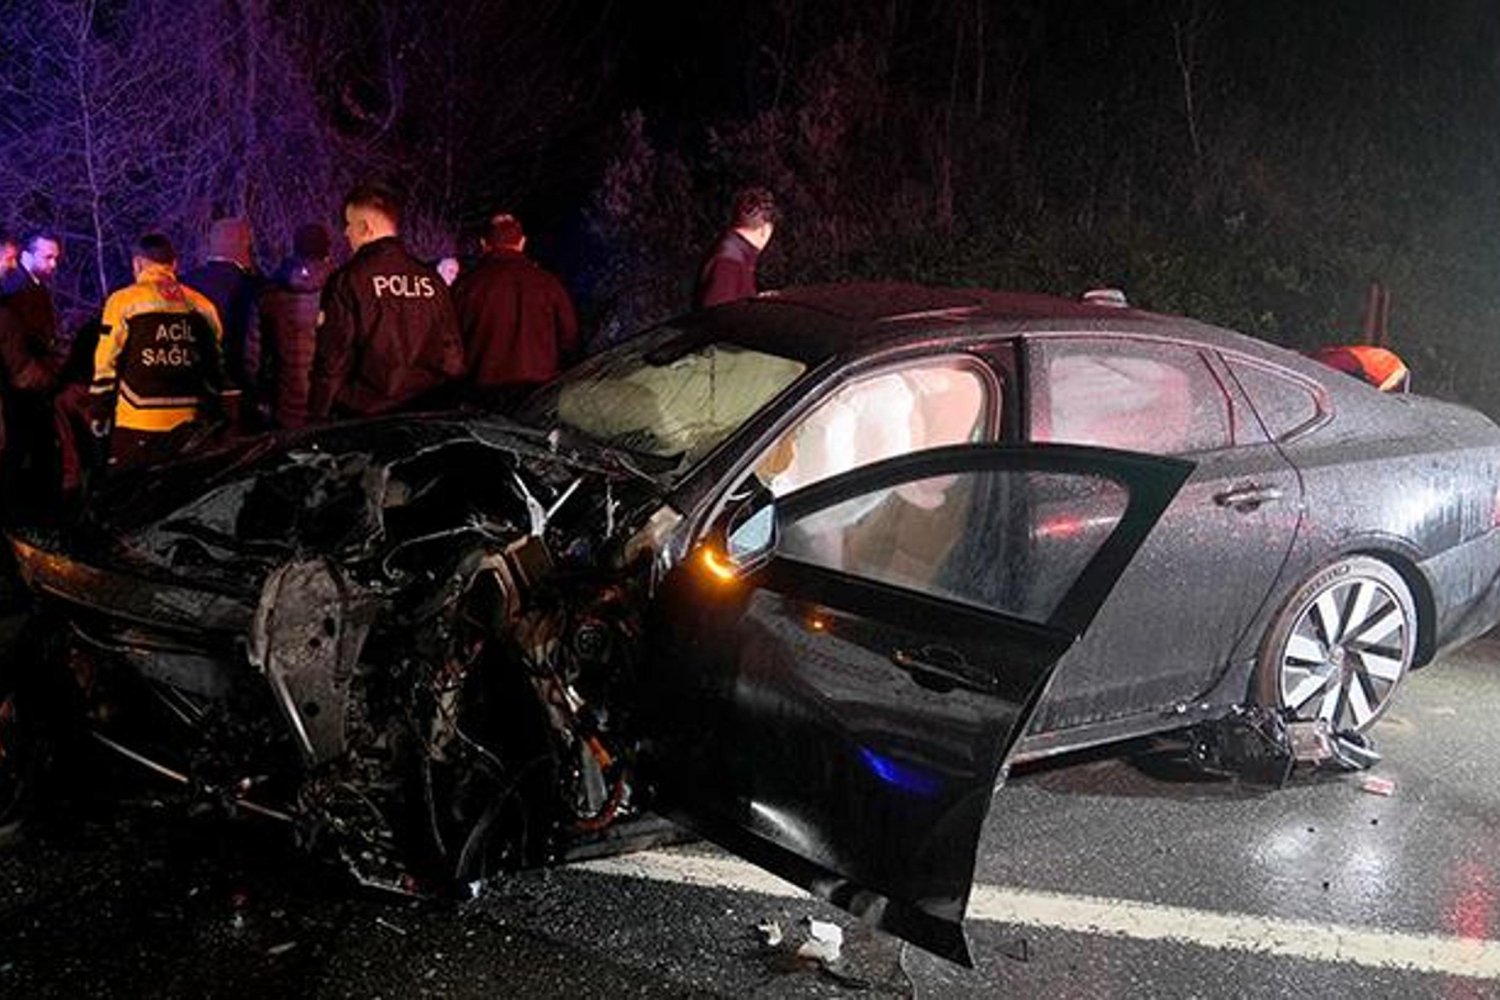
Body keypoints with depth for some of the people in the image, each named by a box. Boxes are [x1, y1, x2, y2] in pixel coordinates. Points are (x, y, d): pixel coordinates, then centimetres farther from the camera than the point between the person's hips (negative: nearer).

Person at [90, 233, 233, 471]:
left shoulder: (124, 301, -2)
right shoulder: (202, 306, 9)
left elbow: (107, 364, -3)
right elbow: (217, 367, 12)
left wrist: (98, 413, 6)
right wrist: (216, 422, 18)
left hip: (138, 426, -4)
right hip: (190, 425, 4)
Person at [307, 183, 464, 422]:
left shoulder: (347, 280, -8)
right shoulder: (431, 279, 6)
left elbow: (332, 360, -8)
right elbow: (453, 355, 9)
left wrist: (317, 417, 0)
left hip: (366, 415, -5)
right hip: (428, 416, 5)